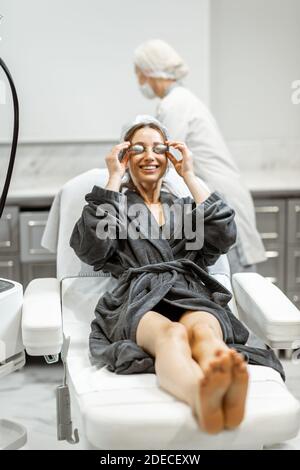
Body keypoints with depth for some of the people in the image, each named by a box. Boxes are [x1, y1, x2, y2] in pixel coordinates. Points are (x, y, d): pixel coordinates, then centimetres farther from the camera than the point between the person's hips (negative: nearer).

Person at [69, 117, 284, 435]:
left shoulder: (184, 206, 33)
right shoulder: (114, 204, 26)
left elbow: (224, 235, 12)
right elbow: (90, 249, 4)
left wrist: (190, 176, 16)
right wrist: (113, 181, 9)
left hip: (191, 294, 2)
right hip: (137, 297, -2)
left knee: (203, 329, -39)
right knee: (170, 333, -42)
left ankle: (225, 389, -73)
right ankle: (202, 394, -75)